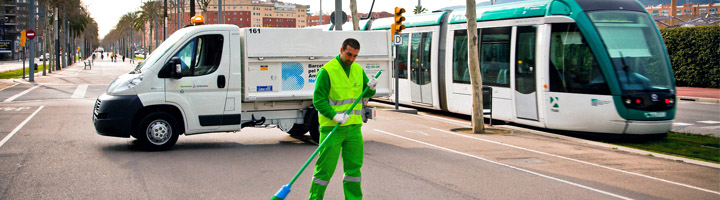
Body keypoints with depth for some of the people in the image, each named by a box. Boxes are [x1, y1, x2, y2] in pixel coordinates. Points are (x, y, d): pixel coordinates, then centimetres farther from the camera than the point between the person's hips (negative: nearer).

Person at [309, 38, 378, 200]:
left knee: (354, 166, 10)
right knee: (325, 168, -2)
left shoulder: (358, 70, 9)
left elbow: (365, 94, 20)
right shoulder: (327, 71, -11)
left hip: (353, 127, 6)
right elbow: (318, 100, -14)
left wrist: (371, 88, -4)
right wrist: (335, 115, -26)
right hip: (332, 127, -6)